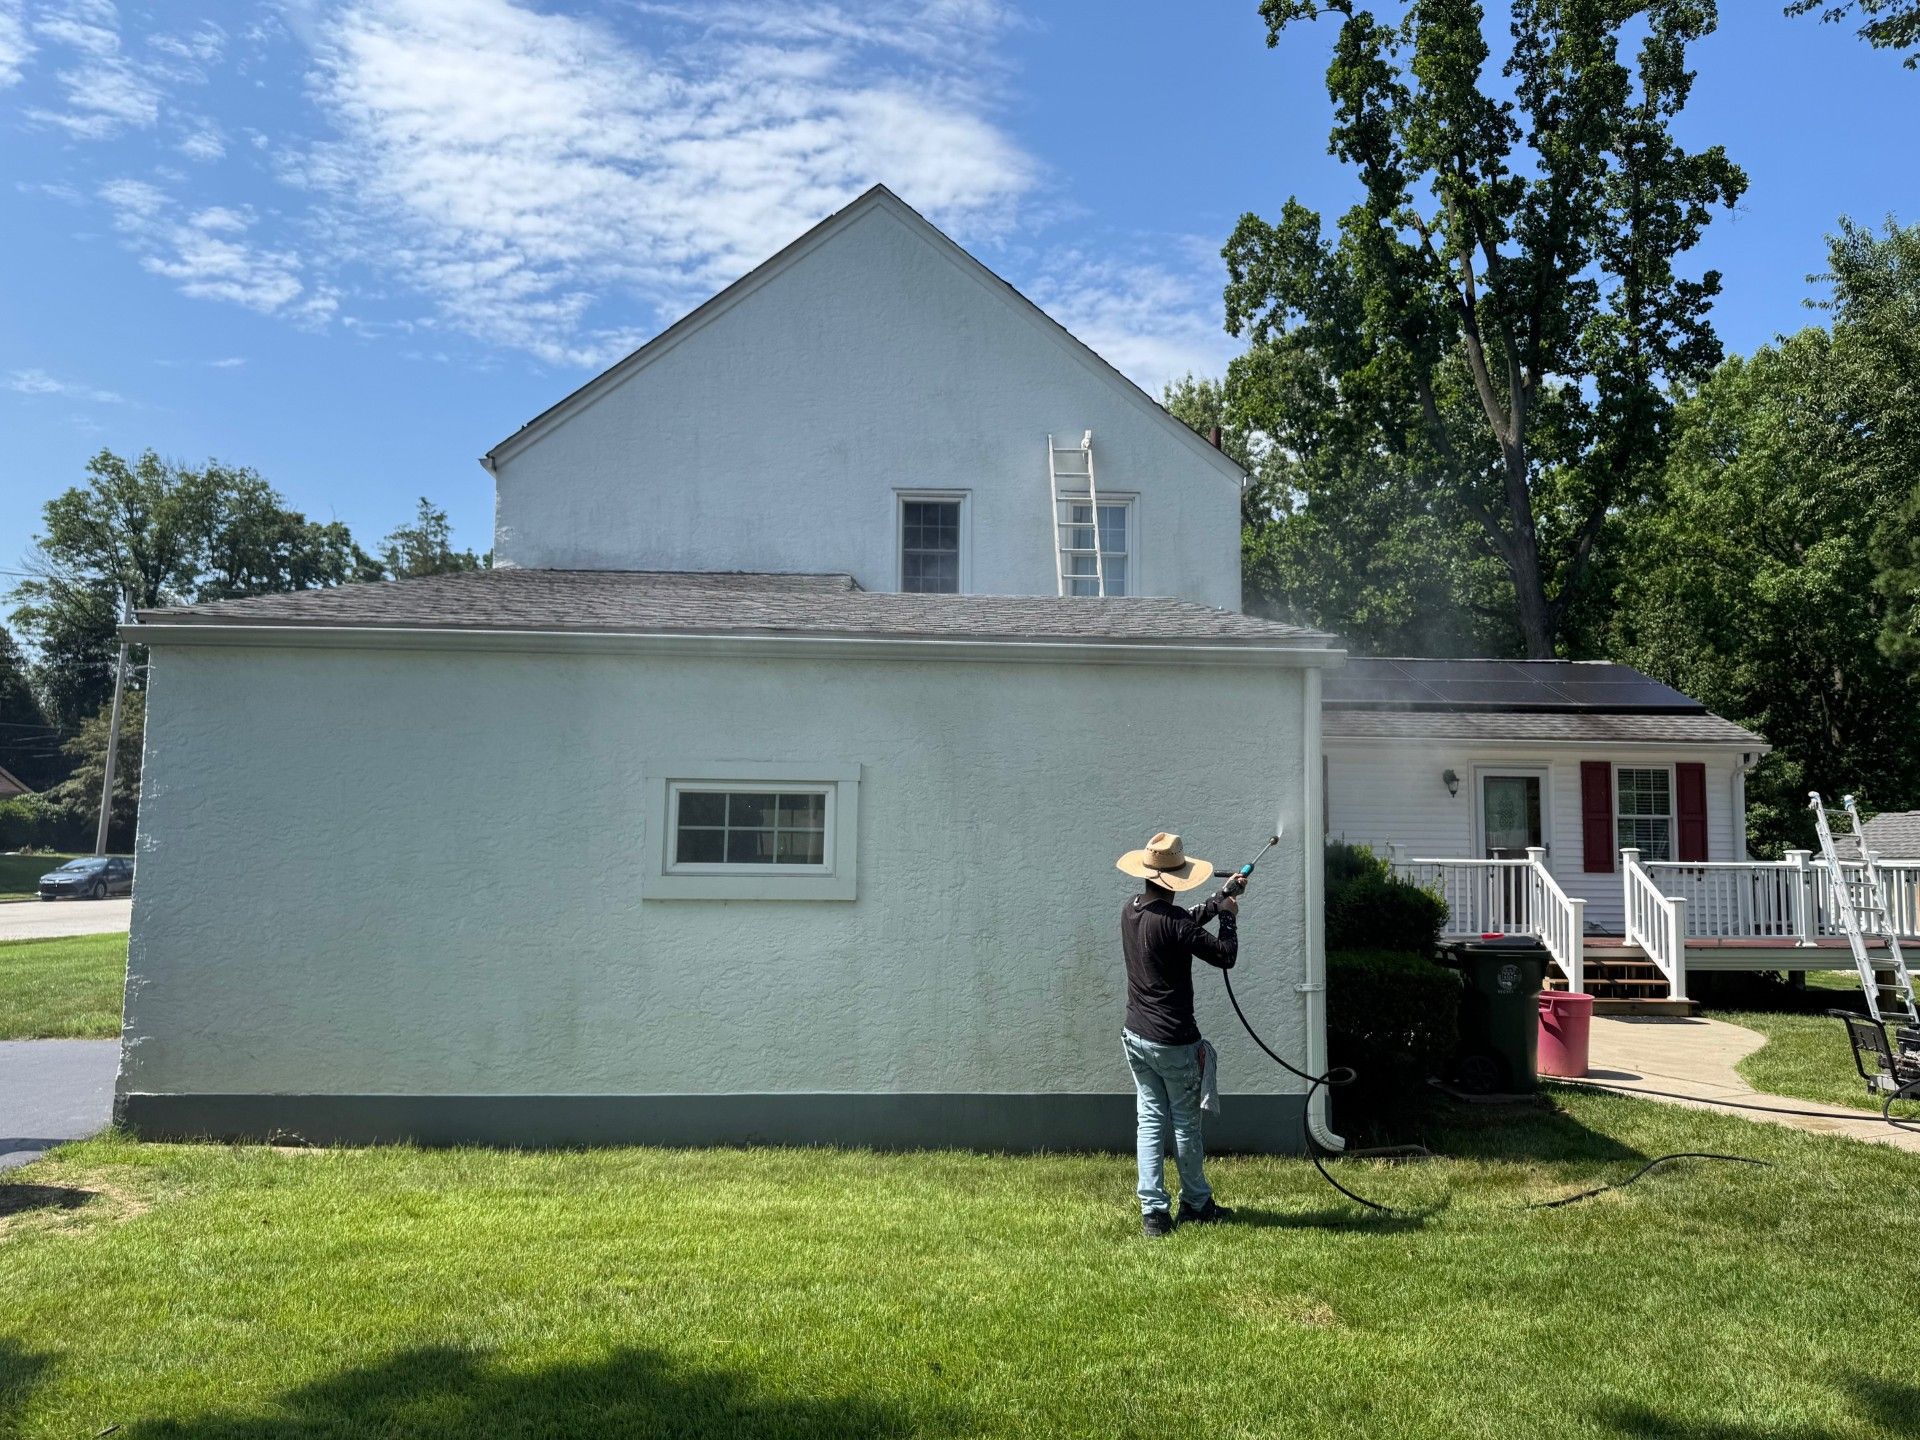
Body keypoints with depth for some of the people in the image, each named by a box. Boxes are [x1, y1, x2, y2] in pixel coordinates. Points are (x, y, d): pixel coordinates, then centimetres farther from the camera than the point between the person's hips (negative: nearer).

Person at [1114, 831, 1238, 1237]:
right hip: (1174, 1042, -7)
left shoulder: (1130, 910, 2)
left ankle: (1152, 1211, 7)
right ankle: (1196, 1204, 27)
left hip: (1136, 1036, 7)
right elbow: (1225, 956, -15)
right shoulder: (1172, 922, -22)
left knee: (1150, 1121, 9)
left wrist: (1216, 904, 20)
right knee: (1186, 1124, 11)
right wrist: (1227, 915, 0)